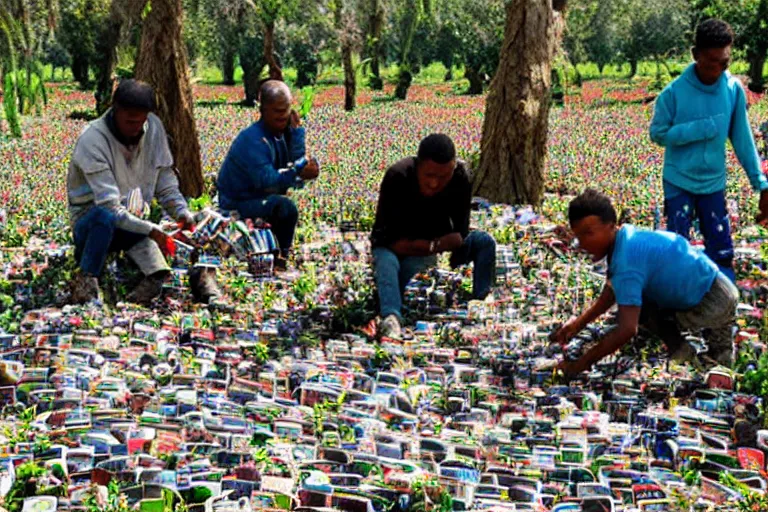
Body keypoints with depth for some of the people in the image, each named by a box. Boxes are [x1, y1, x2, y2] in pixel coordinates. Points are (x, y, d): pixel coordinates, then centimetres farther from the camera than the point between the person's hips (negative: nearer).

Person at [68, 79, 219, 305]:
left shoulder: (154, 127, -3)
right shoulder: (92, 140, -21)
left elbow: (165, 179, 6)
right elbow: (109, 205, -28)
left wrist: (181, 211, -13)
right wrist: (149, 229, -35)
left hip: (133, 222, 6)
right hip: (91, 223, -5)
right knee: (104, 215, -39)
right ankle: (86, 281, -30)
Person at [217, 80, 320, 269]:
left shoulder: (283, 132, 4)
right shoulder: (253, 139, -22)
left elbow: (297, 164, -7)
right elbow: (266, 181, -31)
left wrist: (296, 130, -12)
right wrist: (299, 174, -39)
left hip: (260, 197, 10)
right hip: (237, 206, -9)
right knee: (284, 206, -31)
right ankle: (281, 257, -12)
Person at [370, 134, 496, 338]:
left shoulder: (461, 177, -19)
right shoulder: (397, 177, -26)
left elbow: (460, 234, -16)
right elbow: (390, 239, -27)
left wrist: (433, 246, -31)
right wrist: (434, 246, -28)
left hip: (439, 246, 3)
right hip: (397, 249, -3)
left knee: (485, 242, -20)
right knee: (386, 260, -37)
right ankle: (391, 318, -57)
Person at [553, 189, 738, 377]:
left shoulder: (627, 261, -27)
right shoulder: (626, 237, 1)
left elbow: (627, 330, -32)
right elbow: (614, 289, 13)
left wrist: (581, 364, -25)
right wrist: (579, 322, 5)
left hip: (713, 303, -8)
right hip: (708, 286, 8)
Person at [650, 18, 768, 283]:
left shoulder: (734, 89, -7)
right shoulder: (674, 92, -15)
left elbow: (742, 139, -1)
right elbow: (658, 134, -10)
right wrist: (702, 128, -21)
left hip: (714, 183, 3)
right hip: (678, 182, -2)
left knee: (722, 255, 7)